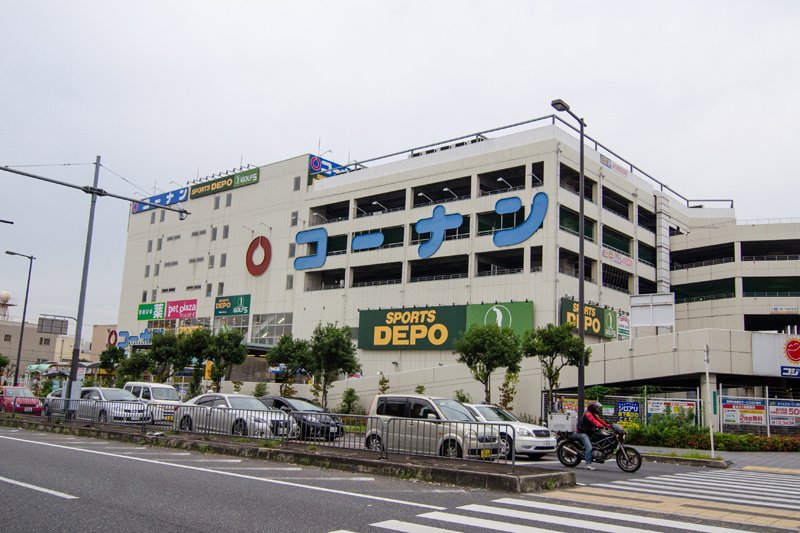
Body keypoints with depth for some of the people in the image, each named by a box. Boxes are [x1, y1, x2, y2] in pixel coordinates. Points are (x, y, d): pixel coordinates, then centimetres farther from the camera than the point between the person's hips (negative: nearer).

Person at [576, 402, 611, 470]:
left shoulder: (593, 414, 18)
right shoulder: (588, 414, -16)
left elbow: (599, 420, 13)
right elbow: (594, 422, -30)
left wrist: (608, 425, 0)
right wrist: (602, 427, -42)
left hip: (588, 432, 11)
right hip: (582, 433, -11)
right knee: (589, 447, -23)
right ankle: (588, 464, -26)